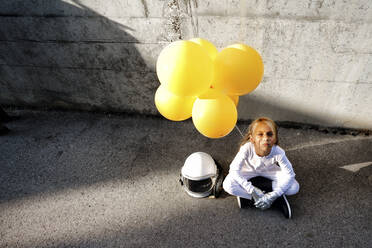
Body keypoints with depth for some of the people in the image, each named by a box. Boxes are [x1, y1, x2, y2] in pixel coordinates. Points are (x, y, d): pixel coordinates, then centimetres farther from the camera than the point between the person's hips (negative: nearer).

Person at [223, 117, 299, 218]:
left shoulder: (278, 152, -33)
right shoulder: (247, 148, -37)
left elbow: (289, 174, -23)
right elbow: (234, 170, -32)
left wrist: (274, 195, -31)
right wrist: (252, 191, -36)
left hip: (269, 172, 1)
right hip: (250, 171, -1)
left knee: (294, 187, -21)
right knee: (228, 185, -27)